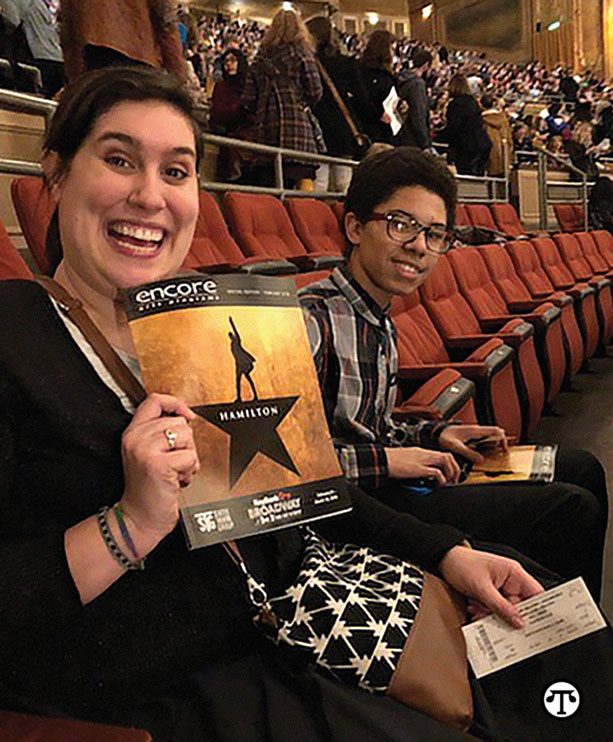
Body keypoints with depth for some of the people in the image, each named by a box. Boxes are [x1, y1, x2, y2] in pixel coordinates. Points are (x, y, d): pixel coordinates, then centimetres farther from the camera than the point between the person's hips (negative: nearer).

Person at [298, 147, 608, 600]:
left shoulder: (380, 325, 11)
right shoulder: (312, 320, -20)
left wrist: (433, 436, 2)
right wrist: (383, 460, -21)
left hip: (387, 480, 10)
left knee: (582, 470, 16)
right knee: (573, 509, -16)